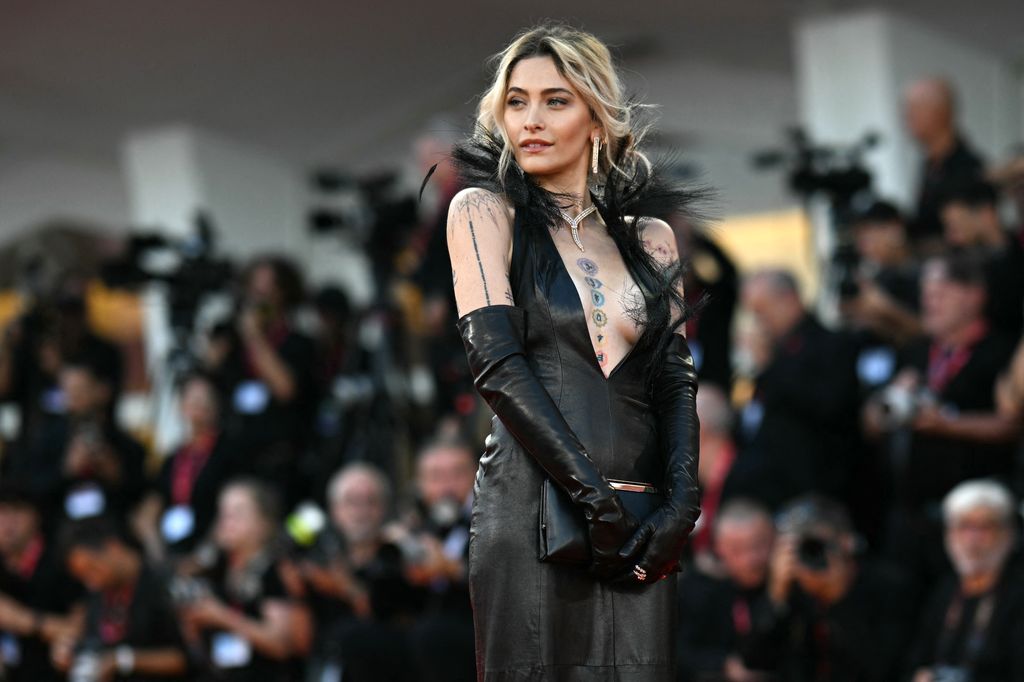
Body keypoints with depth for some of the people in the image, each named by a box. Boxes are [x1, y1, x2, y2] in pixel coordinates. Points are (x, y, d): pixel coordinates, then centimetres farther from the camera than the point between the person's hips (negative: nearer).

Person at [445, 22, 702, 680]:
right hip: (533, 504, -3)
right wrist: (596, 499, -15)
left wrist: (681, 505, -8)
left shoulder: (649, 236, 16)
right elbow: (498, 362, -7)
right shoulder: (485, 211, 4)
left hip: (636, 522, 3)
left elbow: (676, 380, 9)